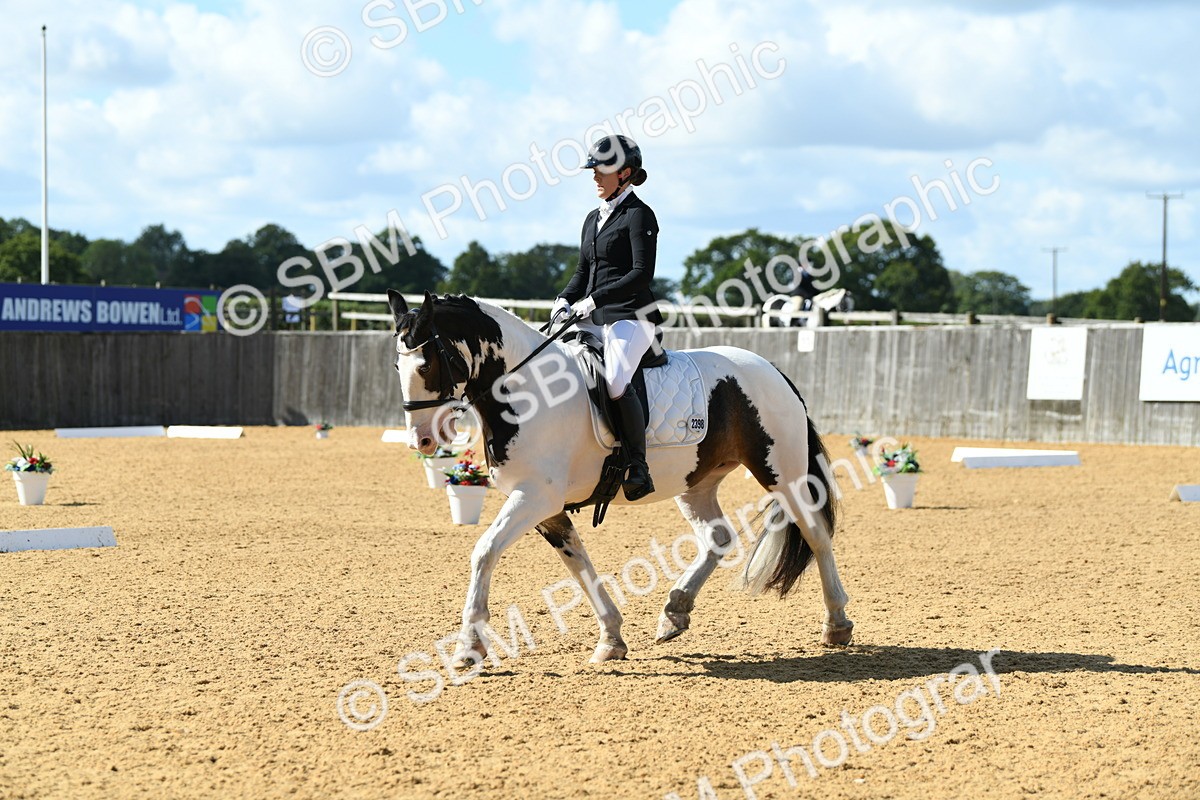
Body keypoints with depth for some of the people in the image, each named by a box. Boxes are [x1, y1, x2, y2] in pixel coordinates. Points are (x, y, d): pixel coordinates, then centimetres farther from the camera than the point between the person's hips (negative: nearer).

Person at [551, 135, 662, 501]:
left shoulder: (638, 215, -5)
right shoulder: (593, 218, 19)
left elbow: (642, 274, -15)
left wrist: (594, 299, -18)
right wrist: (564, 300, 3)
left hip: (631, 317, -9)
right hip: (592, 320, 9)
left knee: (615, 379, -32)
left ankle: (638, 467, -25)